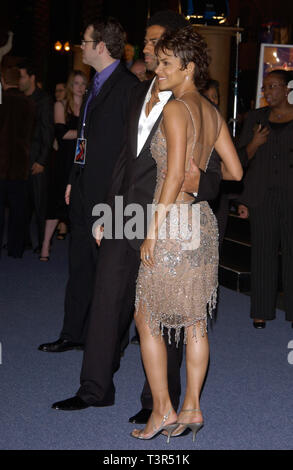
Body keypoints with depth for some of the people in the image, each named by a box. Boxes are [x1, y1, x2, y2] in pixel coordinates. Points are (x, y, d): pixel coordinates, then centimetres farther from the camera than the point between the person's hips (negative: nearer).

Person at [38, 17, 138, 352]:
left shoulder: (127, 86, -14)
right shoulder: (96, 84, 14)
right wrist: (74, 179, 18)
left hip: (108, 193, -9)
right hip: (84, 191, 9)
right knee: (79, 266, 15)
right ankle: (73, 333, 26)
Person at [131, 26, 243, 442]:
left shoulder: (176, 109, -13)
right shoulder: (212, 112, 10)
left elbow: (175, 174, -21)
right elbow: (236, 172, 12)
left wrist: (153, 230, -17)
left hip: (173, 224, -8)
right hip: (203, 221, 8)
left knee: (147, 319, 5)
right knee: (195, 320, 12)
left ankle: (162, 410, 9)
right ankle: (191, 408, 19)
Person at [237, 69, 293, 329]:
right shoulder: (256, 117, 12)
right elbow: (243, 157, 12)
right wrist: (255, 143, -6)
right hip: (262, 195, 2)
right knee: (263, 251, 2)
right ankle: (262, 310, 10)